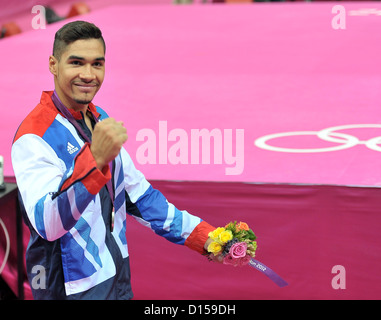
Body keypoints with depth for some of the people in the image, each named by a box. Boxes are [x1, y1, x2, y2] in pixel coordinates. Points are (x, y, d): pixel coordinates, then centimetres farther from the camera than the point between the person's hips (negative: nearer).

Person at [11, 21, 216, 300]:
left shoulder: (102, 122, 8)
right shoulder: (34, 137, -19)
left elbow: (137, 194, 16)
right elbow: (47, 224, -32)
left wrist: (202, 236, 9)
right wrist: (95, 158, -43)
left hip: (119, 280, 8)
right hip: (72, 289, -7)